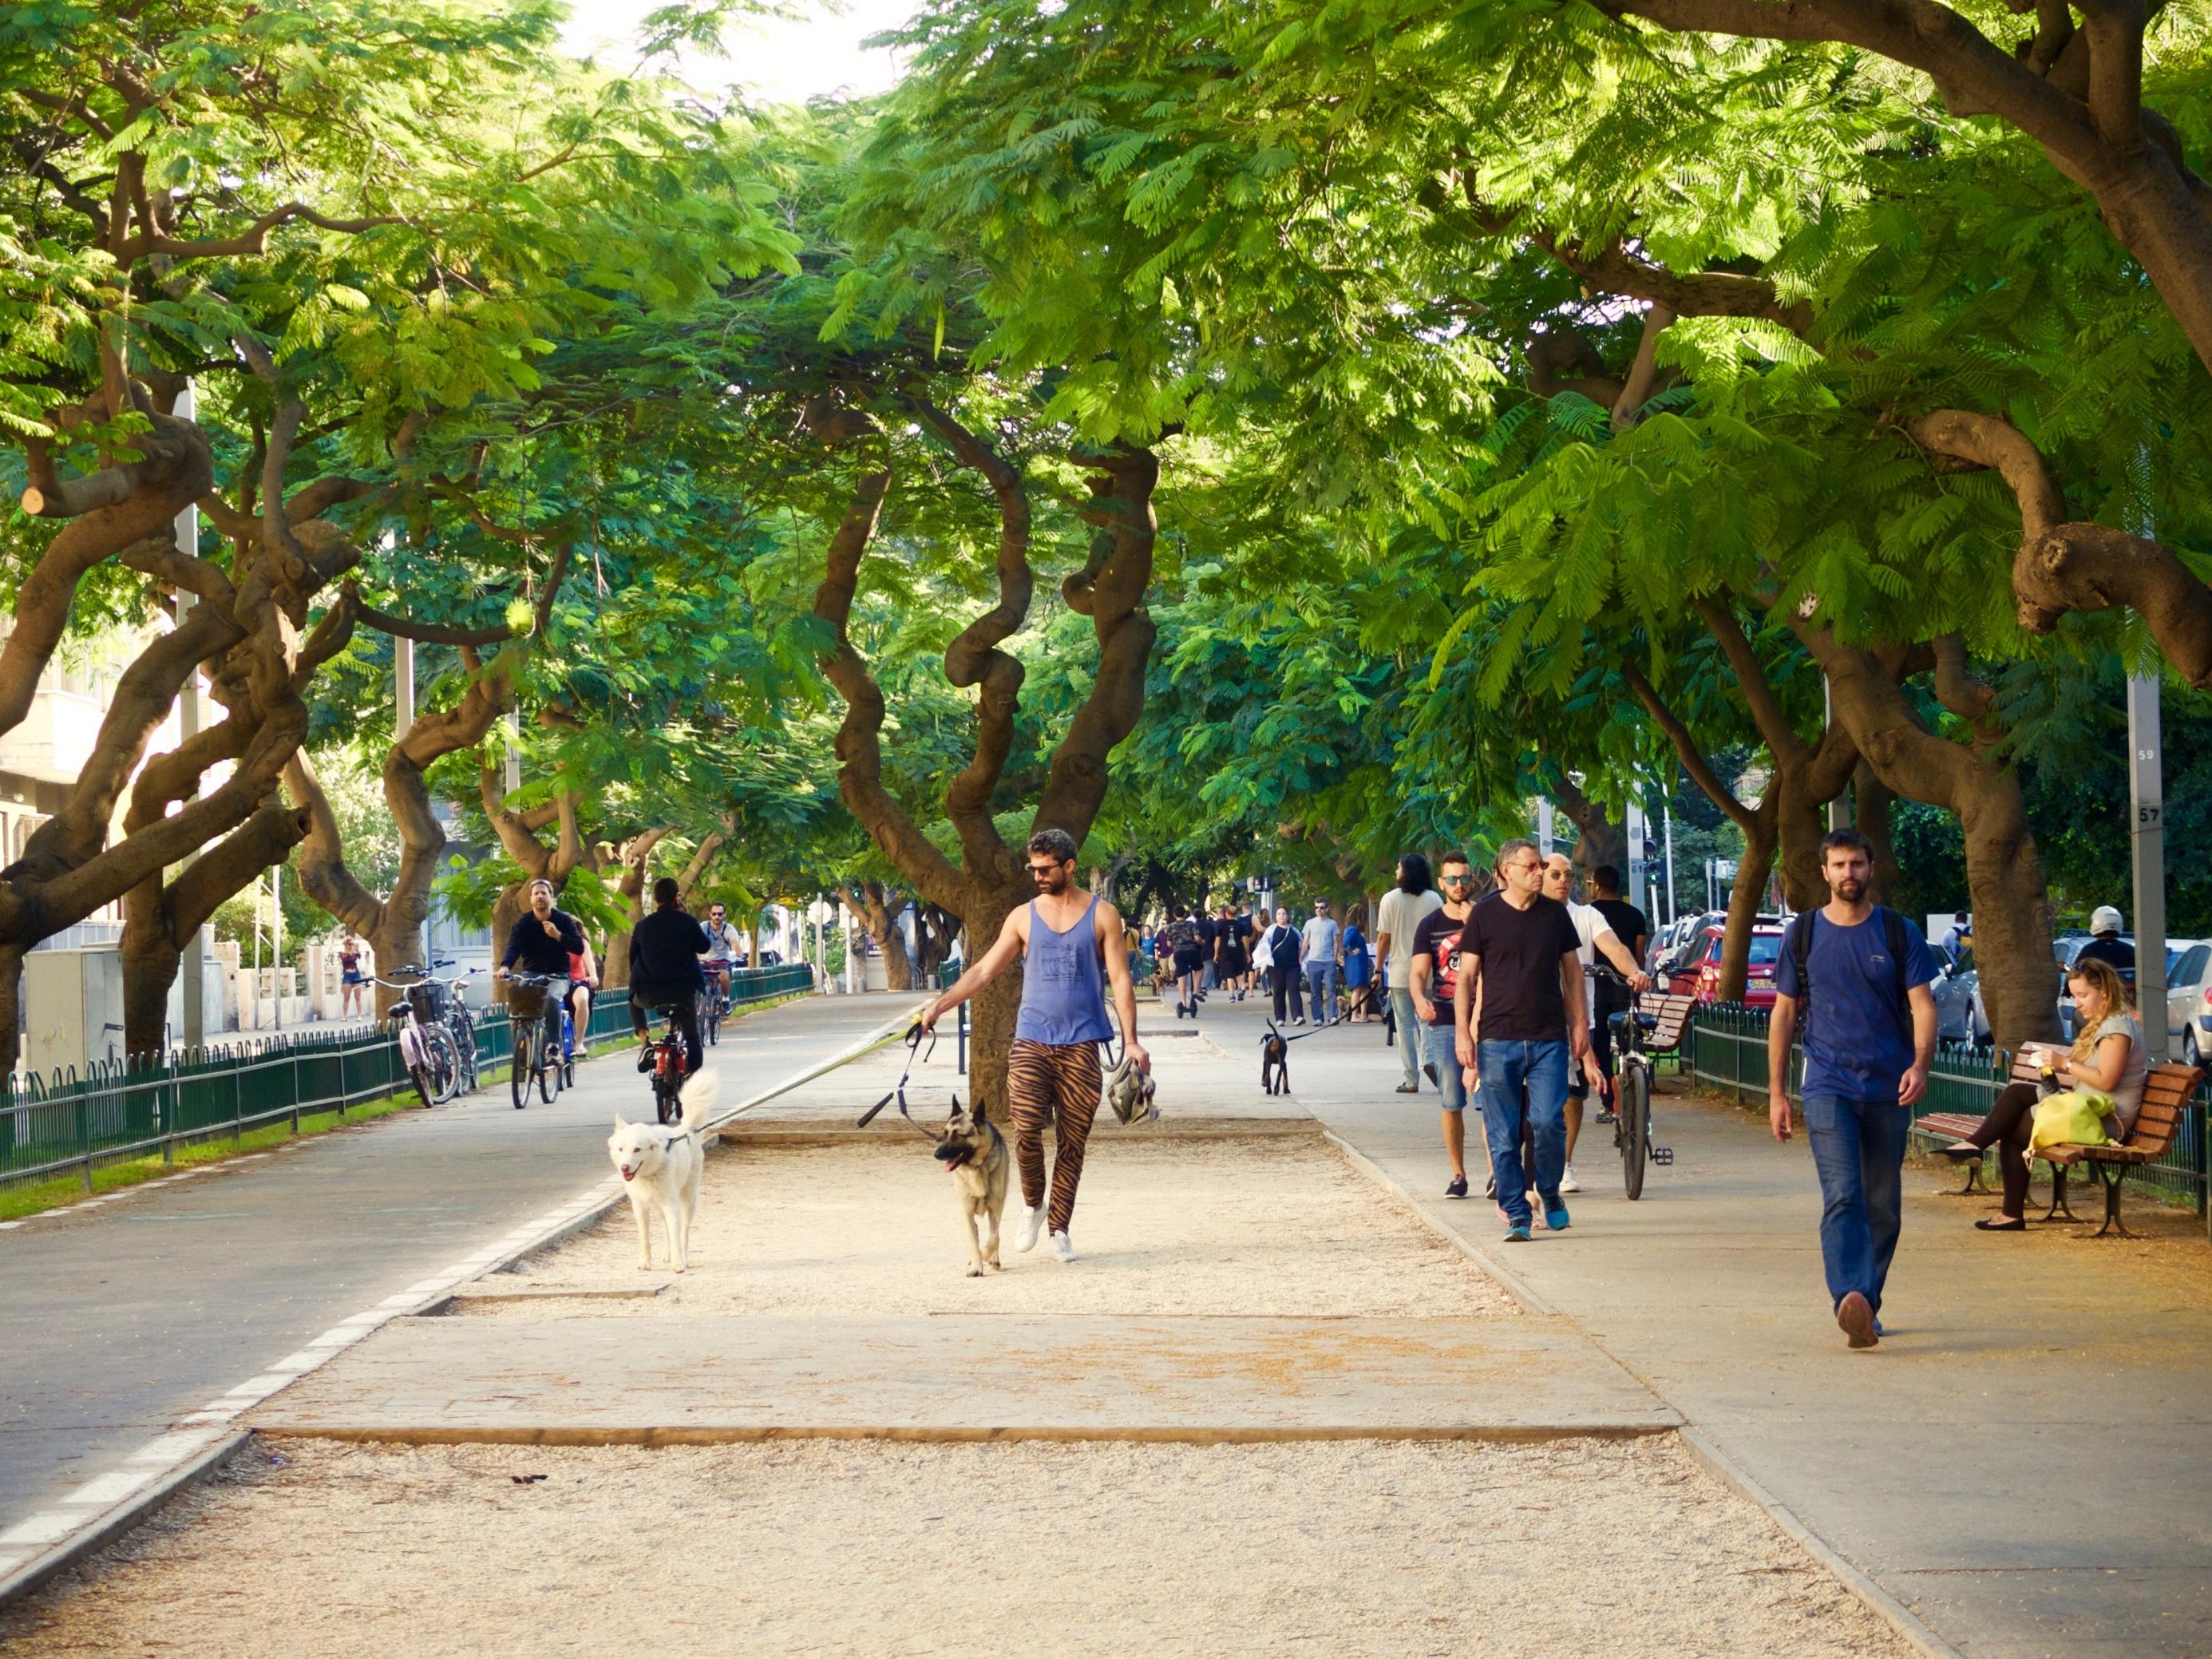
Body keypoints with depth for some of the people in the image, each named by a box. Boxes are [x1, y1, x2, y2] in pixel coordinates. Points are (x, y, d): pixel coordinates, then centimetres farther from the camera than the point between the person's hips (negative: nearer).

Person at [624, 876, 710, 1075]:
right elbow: (704, 946, 5)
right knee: (692, 1036, 14)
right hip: (684, 990, -1)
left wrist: (638, 982, 25)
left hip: (650, 993, 1)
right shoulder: (687, 922, -6)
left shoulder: (643, 926, 1)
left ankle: (644, 1040, 11)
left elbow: (632, 959, 9)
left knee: (635, 1003, 35)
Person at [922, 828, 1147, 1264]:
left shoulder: (1102, 915, 4)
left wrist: (1131, 1040, -6)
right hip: (1032, 1040, 1)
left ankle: (1058, 1227, 11)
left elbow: (1119, 979, 2)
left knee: (1072, 1140, 1)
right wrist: (939, 1005, -2)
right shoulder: (1024, 917, 8)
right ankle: (1033, 1205, 9)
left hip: (1081, 1044, -1)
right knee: (1026, 1128, -14)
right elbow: (984, 970, 9)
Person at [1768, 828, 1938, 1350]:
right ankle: (1851, 1298, -32)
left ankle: (1867, 1303, 21)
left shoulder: (1899, 933, 6)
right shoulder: (1803, 934, 6)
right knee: (1843, 1196, -17)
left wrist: (1920, 1064, -18)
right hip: (1829, 1086, -2)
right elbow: (1784, 1013, 10)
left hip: (1889, 1090, 2)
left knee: (1883, 1205, 7)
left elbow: (1922, 1004, 1)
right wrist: (1776, 1091, 6)